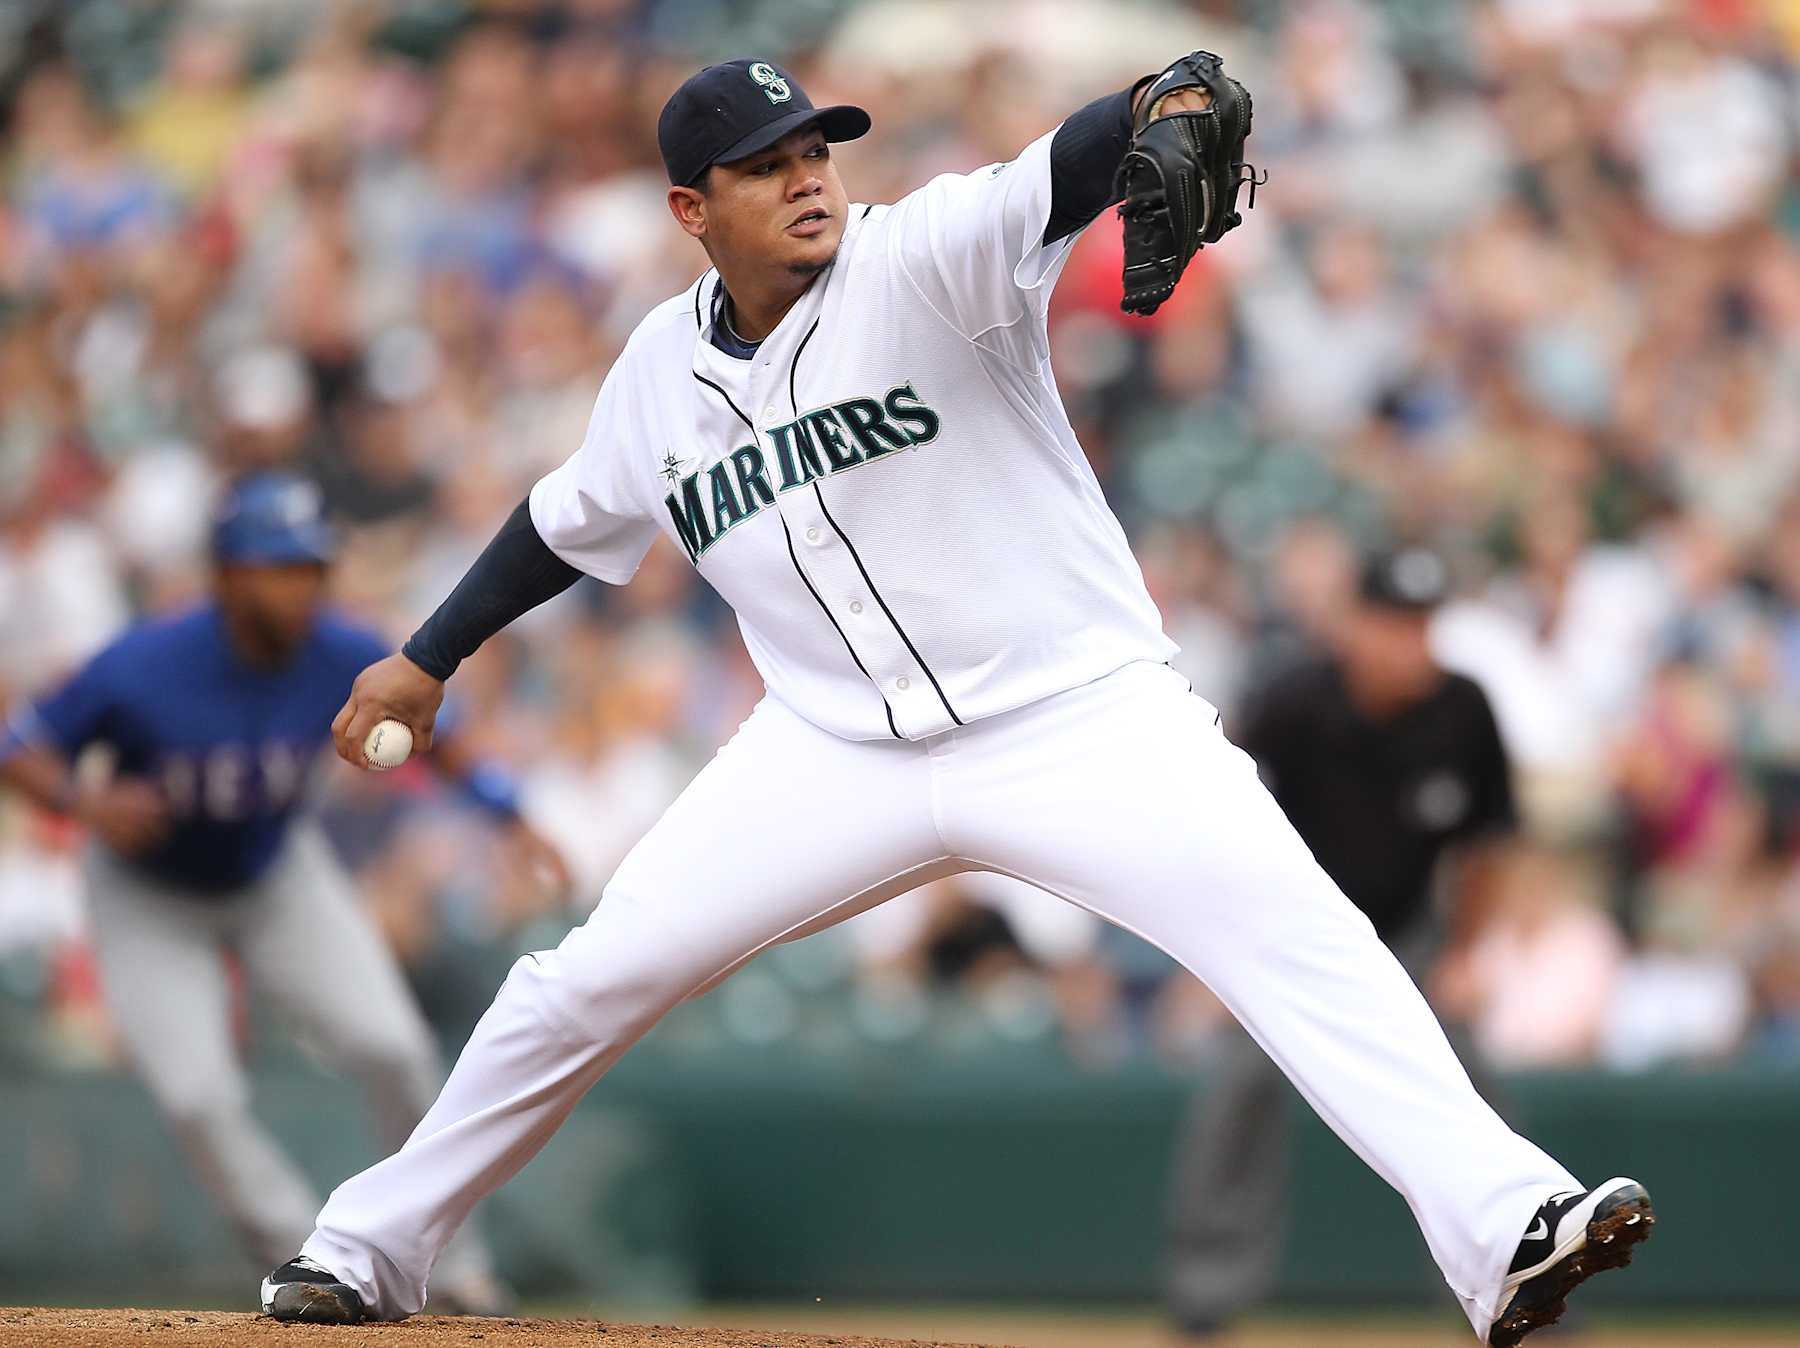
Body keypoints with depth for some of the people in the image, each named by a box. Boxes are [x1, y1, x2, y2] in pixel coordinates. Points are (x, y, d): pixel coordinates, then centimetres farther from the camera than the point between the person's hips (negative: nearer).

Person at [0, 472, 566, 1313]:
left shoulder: (345, 660, -23)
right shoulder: (140, 670, -33)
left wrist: (508, 816, -14)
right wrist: (85, 803, -43)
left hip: (279, 880, 2)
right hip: (150, 900, -2)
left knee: (391, 1047, -13)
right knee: (198, 1099, -16)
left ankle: (451, 1263, 7)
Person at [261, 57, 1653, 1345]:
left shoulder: (922, 262, -11)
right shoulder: (666, 366, 4)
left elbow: (1057, 178, -32)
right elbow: (573, 519, 24)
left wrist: (1167, 108, -53)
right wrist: (429, 658, 29)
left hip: (1080, 714, -4)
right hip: (839, 750, 4)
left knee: (1290, 925, -25)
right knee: (593, 975, 0)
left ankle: (1502, 1227, -35)